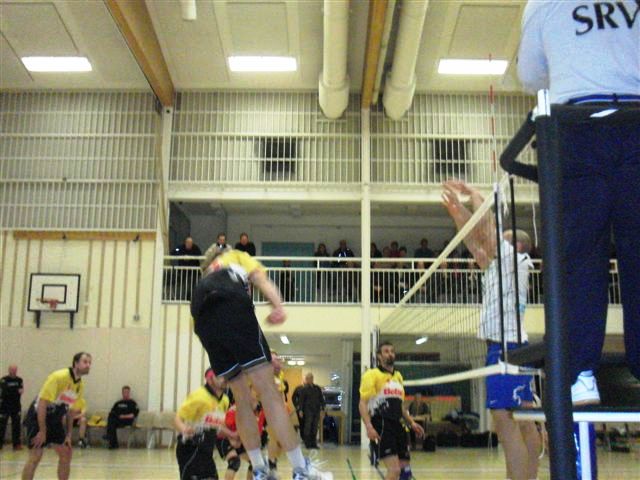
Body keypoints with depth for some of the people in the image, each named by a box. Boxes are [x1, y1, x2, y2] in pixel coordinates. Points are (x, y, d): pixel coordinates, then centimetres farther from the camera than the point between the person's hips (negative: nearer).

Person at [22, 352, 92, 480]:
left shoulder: (80, 385, 1)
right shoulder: (59, 377, -23)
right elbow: (42, 403, -25)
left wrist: (68, 435, 9)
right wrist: (42, 431, -25)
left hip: (55, 420, 8)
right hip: (38, 418, -8)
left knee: (66, 454, 5)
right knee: (35, 457, -12)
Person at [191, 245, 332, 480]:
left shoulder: (206, 276, 42)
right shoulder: (239, 257, 34)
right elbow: (261, 280, 13)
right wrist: (278, 306, -5)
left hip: (202, 320, 5)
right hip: (231, 306, -5)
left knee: (242, 397, 13)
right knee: (268, 391, -9)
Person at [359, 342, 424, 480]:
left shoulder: (398, 376, 19)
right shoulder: (372, 375, -3)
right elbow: (363, 403, -9)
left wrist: (411, 423, 17)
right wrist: (369, 426, -22)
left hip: (398, 426, 7)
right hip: (381, 427, -7)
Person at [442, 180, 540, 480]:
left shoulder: (515, 259, -1)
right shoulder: (498, 265, 22)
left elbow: (487, 225, -4)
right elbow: (474, 242, 27)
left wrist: (472, 193, 8)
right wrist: (456, 210, 28)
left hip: (507, 346, -10)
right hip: (508, 346, 10)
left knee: (504, 419, -16)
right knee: (522, 421, 9)